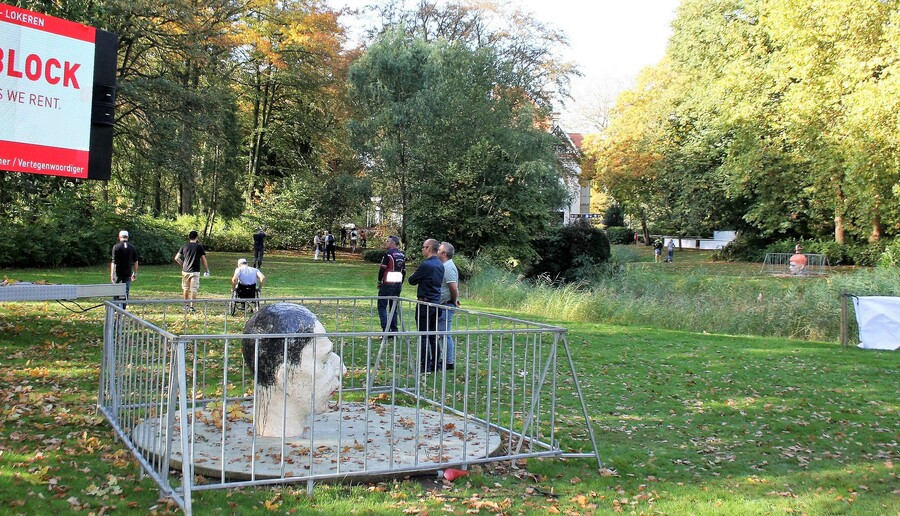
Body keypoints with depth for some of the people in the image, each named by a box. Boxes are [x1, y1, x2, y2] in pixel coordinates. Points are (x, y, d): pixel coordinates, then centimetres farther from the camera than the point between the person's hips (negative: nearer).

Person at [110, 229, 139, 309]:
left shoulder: (116, 247, -7)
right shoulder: (132, 247, 2)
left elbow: (113, 261, -11)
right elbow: (135, 261, 6)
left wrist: (111, 274, -8)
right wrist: (135, 273, 14)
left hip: (118, 272, -2)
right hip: (128, 273, 2)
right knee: (126, 291, 6)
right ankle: (123, 309, 6)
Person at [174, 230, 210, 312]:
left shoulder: (184, 246, 3)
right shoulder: (199, 246, -5)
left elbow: (177, 258, 1)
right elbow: (203, 260, -5)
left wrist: (182, 264, 16)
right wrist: (207, 270, 5)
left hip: (185, 271, 3)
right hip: (195, 271, -3)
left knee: (185, 288, 17)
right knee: (193, 289, 1)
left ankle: (186, 305, 27)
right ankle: (191, 306, -1)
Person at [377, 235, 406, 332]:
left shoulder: (388, 253, -10)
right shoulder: (402, 255, 12)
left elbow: (382, 269, -12)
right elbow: (404, 271, 14)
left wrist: (379, 282, 0)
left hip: (388, 283, -7)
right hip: (398, 284, 7)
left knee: (382, 306, -2)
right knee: (394, 307, 12)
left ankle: (386, 329, -12)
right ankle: (394, 329, 10)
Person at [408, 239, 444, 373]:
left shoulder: (426, 265, -17)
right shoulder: (440, 265, 9)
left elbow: (412, 281, -7)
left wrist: (415, 273, 13)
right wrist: (419, 274, 16)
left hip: (425, 303, -8)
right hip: (436, 303, 8)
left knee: (423, 336, -2)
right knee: (433, 336, 12)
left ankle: (425, 366, -1)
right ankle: (435, 365, 16)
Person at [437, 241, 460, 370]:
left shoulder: (448, 268, -18)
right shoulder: (446, 266, 14)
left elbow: (454, 288, -25)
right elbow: (454, 288, 22)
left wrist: (454, 301, -12)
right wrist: (454, 301, 16)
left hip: (447, 305, -10)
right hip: (443, 305, 10)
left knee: (445, 333, -7)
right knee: (445, 333, 14)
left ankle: (449, 362, -2)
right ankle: (448, 359, 20)